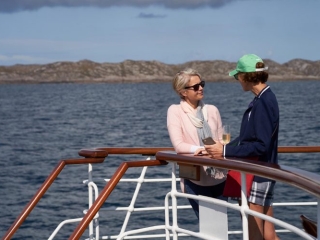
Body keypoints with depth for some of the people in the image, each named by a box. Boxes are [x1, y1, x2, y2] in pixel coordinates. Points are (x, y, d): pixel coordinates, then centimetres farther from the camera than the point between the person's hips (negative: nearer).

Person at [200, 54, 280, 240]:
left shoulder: (263, 102, -18)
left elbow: (261, 146, -23)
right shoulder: (264, 99, 12)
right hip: (256, 173, 10)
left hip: (259, 175, -10)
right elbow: (248, 138, 17)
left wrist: (226, 151, -20)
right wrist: (222, 148, 9)